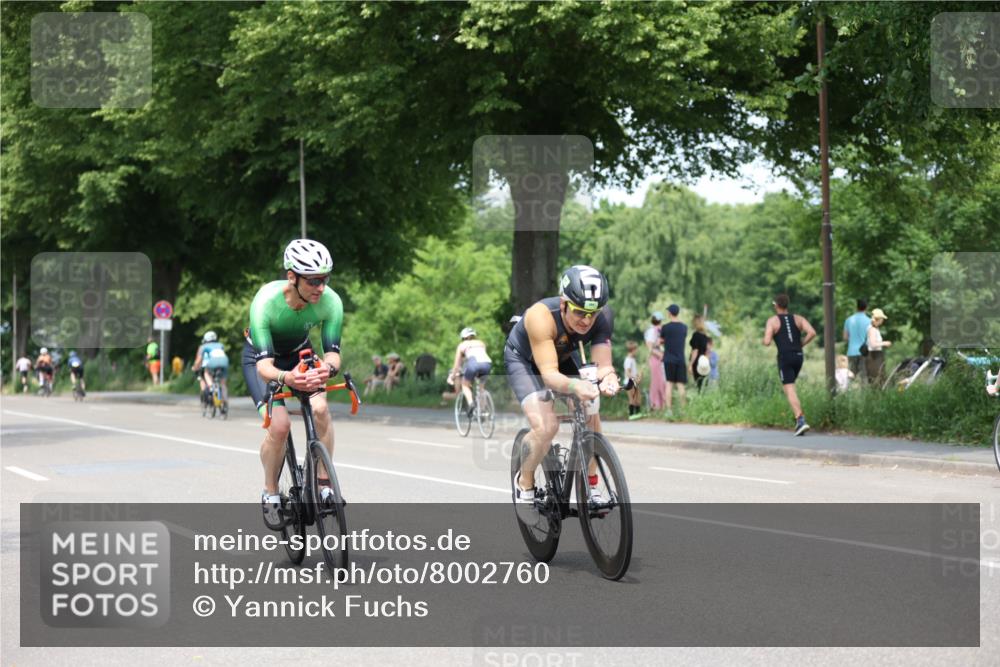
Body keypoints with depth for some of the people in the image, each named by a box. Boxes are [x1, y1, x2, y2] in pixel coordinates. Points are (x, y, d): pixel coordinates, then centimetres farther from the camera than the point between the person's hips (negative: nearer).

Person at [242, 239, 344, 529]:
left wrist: (328, 369, -56)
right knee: (279, 425, -23)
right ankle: (270, 494, 1)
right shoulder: (266, 302, -38)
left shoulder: (330, 301, -30)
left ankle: (324, 483, -9)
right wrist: (285, 378, -64)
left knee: (320, 408, -26)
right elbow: (264, 365, -42)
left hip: (299, 355, 3)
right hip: (261, 356, -3)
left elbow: (332, 352, -31)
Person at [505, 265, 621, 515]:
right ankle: (524, 481, 2)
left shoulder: (603, 317, -29)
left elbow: (602, 365, -31)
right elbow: (549, 374, -46)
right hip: (524, 359, -4)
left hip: (564, 357, 4)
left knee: (591, 417, -14)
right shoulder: (541, 316, -41)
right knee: (546, 427, -24)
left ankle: (591, 486, 5)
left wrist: (608, 379, -55)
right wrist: (574, 386, -66)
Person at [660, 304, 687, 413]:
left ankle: (669, 409, 0)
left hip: (668, 359, -1)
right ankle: (682, 409, 1)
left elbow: (661, 341, 5)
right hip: (680, 359, 1)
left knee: (669, 383, 3)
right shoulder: (684, 327, 2)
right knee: (680, 384, 3)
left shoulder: (666, 327, -7)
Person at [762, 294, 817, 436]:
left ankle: (801, 420, -22)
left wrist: (766, 335, 13)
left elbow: (767, 342, -9)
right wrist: (801, 344, 7)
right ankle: (798, 417, 17)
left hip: (785, 357, -5)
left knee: (789, 390, -8)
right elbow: (812, 332, -5)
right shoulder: (798, 319, 11)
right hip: (798, 356, 5)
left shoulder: (772, 320, 0)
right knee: (789, 386, 23)